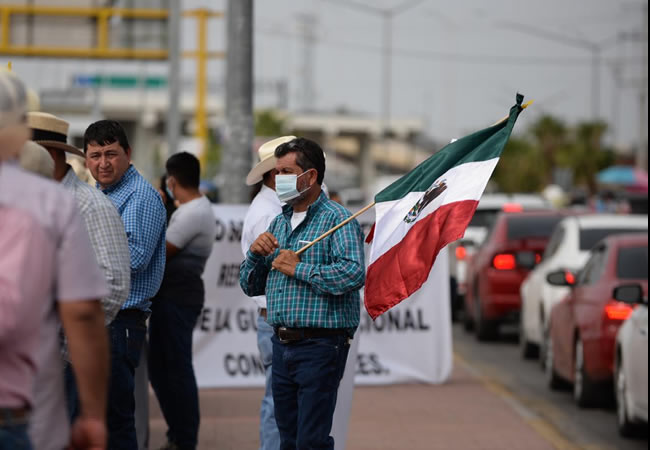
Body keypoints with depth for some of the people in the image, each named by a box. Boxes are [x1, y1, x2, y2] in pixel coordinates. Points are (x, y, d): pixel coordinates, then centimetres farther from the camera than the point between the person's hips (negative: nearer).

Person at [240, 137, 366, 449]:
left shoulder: (336, 219, -7)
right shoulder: (278, 223, 17)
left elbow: (353, 274, -25)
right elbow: (250, 286, 20)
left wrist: (298, 269, -17)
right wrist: (256, 254, 0)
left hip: (319, 345, -8)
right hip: (281, 345, 8)